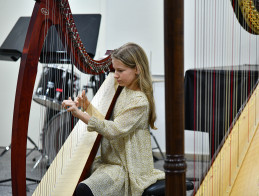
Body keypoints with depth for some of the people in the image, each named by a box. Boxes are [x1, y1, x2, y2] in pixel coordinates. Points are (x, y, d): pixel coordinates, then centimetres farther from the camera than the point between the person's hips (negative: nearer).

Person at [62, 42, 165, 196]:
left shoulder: (140, 101, -16)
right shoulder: (123, 92, 10)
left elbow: (114, 130, -25)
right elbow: (107, 121, 16)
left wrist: (80, 114, -30)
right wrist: (88, 108, -3)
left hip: (128, 168, -9)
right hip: (109, 160, 9)